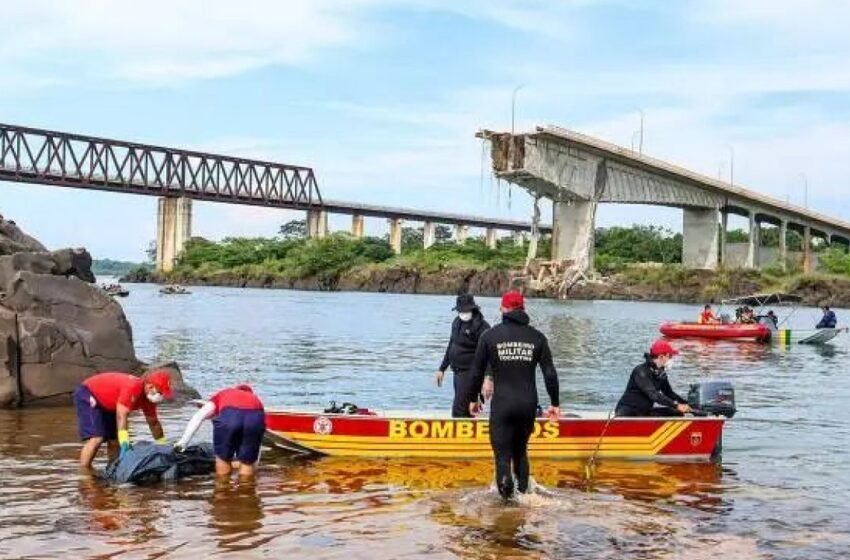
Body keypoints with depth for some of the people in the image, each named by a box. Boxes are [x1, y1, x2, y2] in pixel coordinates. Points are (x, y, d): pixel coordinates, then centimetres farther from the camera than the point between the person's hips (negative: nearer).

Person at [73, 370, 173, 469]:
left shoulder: (148, 397, -6)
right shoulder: (132, 388, -34)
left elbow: (154, 423, 5)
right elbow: (121, 416, -40)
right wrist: (124, 443, -45)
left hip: (106, 404, 10)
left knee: (114, 440, 5)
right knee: (96, 438, -22)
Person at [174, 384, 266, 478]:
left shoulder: (220, 396, 35)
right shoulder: (254, 398, 41)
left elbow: (199, 415, 18)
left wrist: (183, 441, 12)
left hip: (229, 415, -1)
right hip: (256, 416, 2)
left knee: (223, 458, 22)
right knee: (247, 462, 19)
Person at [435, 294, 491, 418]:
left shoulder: (481, 326, -15)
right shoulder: (457, 322, 11)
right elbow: (451, 346, 24)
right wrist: (442, 369, 26)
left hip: (470, 373, -8)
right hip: (458, 372, 8)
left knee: (458, 411, -13)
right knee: (466, 412, 13)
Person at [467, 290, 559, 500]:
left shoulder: (490, 335, 0)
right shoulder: (536, 337, 4)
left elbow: (477, 371, 4)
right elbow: (550, 373, 4)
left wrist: (473, 399, 17)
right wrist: (555, 403, 13)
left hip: (502, 404, -2)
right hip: (528, 404, 3)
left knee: (502, 451, 1)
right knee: (521, 449, 19)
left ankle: (505, 479, -24)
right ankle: (524, 489, 17)